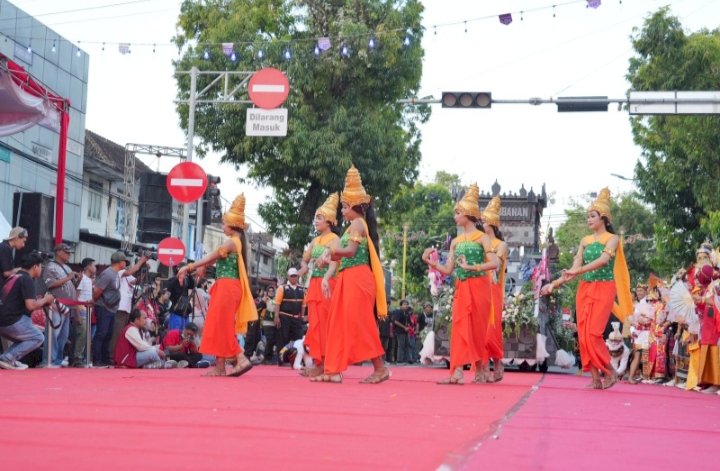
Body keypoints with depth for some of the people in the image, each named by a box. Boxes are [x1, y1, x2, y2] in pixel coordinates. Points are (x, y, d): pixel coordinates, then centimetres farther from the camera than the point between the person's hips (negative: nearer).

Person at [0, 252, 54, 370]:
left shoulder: (14, 276, 20)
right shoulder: (27, 279, -9)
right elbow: (30, 306, -17)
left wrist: (41, 301, 18)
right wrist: (45, 299, 1)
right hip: (12, 320, -9)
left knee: (26, 340, 25)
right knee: (38, 338, 4)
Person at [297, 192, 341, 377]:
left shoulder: (334, 239, -5)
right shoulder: (315, 241, 18)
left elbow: (334, 262, -21)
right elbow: (305, 259, 28)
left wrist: (326, 279, -37)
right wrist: (305, 266, 4)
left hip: (327, 284, -7)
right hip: (314, 284, 7)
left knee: (324, 323, -9)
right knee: (315, 324, 5)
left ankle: (324, 364, -8)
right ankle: (318, 362, 8)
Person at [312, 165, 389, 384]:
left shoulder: (357, 223, -7)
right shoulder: (357, 224, 22)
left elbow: (351, 251, -17)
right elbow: (346, 253, 19)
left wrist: (330, 251, -4)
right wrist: (330, 255, 4)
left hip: (357, 278, -10)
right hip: (350, 279, 10)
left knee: (359, 323, -10)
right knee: (340, 323, 7)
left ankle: (380, 368, -7)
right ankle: (333, 369, 7)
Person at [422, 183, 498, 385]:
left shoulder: (482, 238, -3)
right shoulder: (456, 241, 13)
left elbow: (494, 263, -15)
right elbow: (448, 269, 8)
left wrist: (470, 267, -19)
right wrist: (430, 262, -4)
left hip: (478, 288, -5)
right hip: (461, 289, 5)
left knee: (477, 328, 0)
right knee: (460, 327, -6)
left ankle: (480, 370, 11)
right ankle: (457, 371, -14)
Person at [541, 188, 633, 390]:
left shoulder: (612, 238, -2)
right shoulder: (585, 240, 13)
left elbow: (604, 260, -20)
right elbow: (575, 268, 8)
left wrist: (580, 270, -32)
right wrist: (554, 283, -4)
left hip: (603, 289, -5)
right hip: (584, 289, 5)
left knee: (593, 333, -15)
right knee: (583, 334, -2)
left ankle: (609, 372, 1)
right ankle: (595, 378, 3)